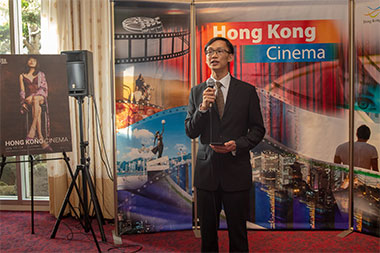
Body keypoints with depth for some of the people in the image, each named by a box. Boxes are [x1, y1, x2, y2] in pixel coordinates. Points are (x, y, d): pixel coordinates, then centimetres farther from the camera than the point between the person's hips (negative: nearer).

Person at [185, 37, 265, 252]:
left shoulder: (247, 91, 2)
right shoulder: (197, 92, 7)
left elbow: (258, 129, 3)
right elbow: (190, 132, 3)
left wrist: (237, 145, -14)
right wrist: (203, 108, -13)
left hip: (236, 170, -2)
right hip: (206, 170, 2)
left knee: (238, 231, 8)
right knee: (207, 231, 12)